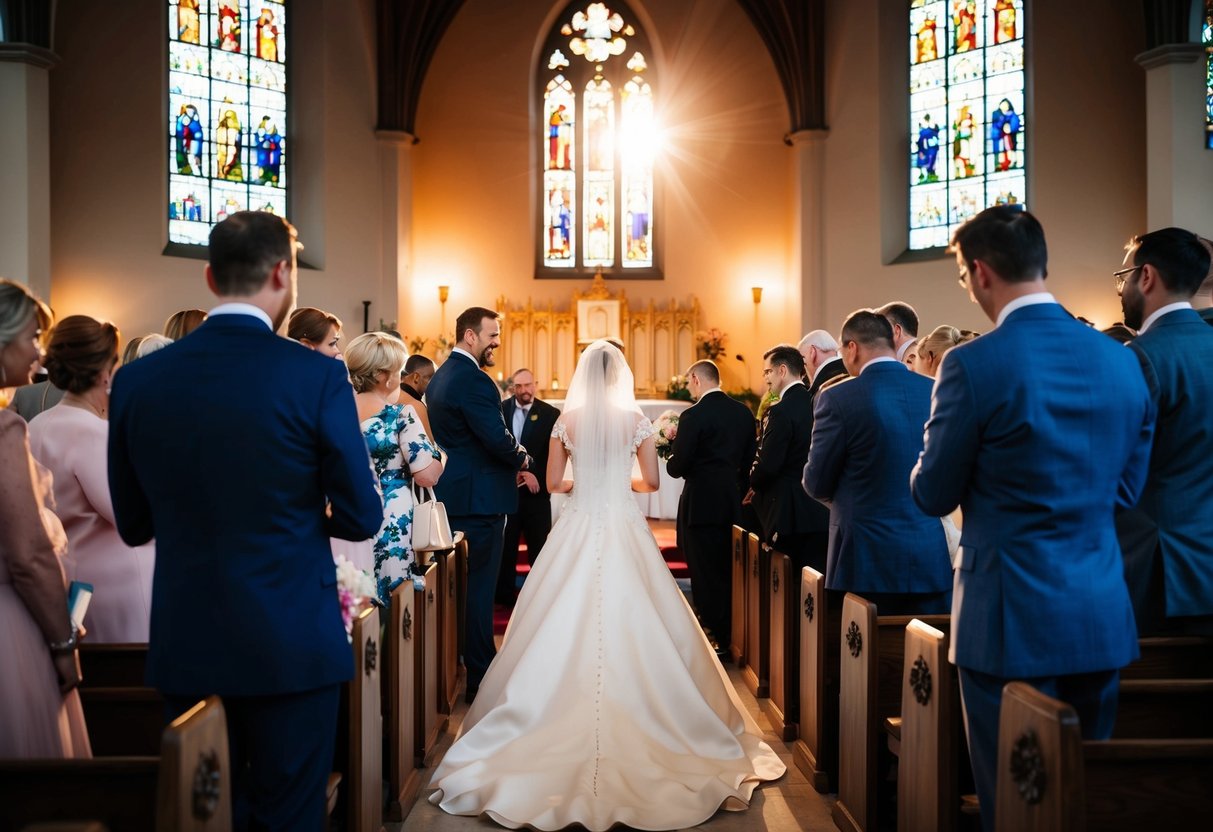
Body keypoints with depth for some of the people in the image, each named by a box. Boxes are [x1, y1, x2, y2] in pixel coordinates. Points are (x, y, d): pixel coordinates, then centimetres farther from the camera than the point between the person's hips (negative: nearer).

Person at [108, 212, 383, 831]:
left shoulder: (137, 380, -2)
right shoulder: (317, 376, -13)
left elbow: (133, 525, 6)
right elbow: (362, 519, -7)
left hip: (183, 644, 4)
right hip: (291, 642, -3)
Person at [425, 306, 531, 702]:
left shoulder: (440, 376, 14)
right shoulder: (474, 380, -18)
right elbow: (499, 440, -23)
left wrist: (509, 462, 14)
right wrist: (523, 459, -3)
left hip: (451, 496, 10)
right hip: (478, 499, -10)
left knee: (460, 585, 17)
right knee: (479, 587, -3)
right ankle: (480, 677, 3)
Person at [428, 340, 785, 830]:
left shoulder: (567, 420, 0)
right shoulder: (636, 420, -2)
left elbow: (553, 483, 4)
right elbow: (651, 481, 2)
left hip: (577, 530, 1)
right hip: (623, 532, -1)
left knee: (568, 626, 6)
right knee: (631, 624, 5)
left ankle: (565, 725, 9)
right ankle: (637, 712, 6)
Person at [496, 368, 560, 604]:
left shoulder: (550, 414, -1)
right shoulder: (501, 410, 1)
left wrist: (537, 475, -13)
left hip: (536, 488, -1)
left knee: (538, 545, 6)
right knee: (506, 545, 7)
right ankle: (505, 595, 17)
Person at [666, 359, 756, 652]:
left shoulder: (694, 416, -16)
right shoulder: (743, 412, 5)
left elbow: (677, 467, -16)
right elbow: (750, 460, 9)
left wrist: (671, 458, 6)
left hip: (702, 504, -7)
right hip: (734, 503, 7)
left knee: (706, 574, 3)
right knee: (730, 571, 17)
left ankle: (720, 637, 7)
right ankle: (735, 636, 25)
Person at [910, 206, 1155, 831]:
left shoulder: (973, 365, -16)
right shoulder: (1121, 360, 2)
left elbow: (932, 496, -6)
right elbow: (1126, 487, 12)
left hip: (1013, 616, -5)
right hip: (1105, 617, 6)